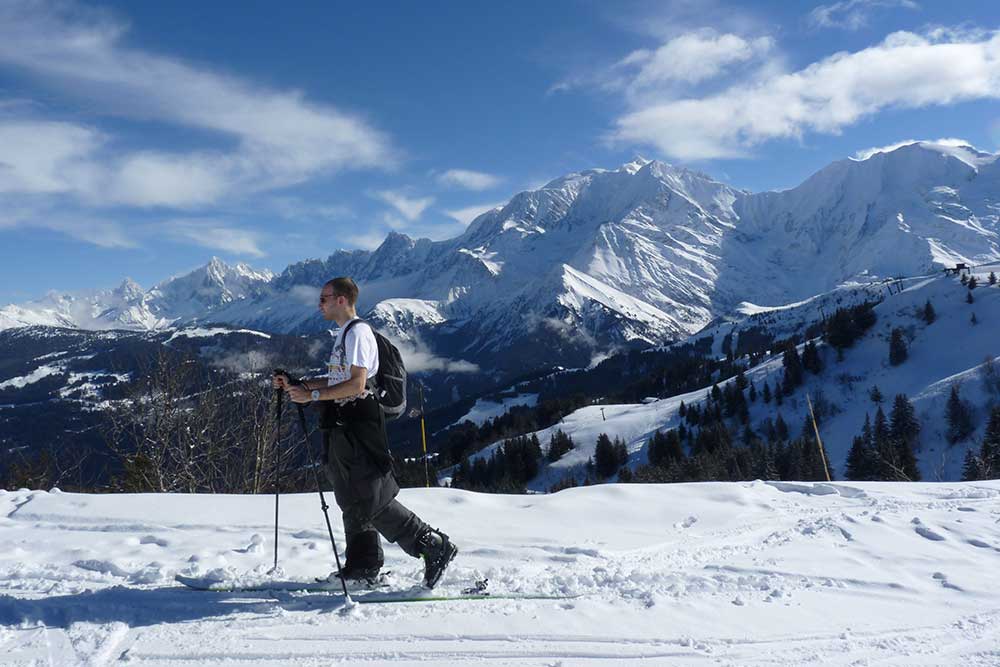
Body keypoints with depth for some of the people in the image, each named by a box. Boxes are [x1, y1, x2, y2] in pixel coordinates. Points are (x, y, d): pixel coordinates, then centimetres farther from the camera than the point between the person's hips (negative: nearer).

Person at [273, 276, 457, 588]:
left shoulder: (358, 332, -14)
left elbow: (356, 385, -22)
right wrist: (297, 384, 16)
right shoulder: (344, 334, 18)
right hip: (344, 428, 10)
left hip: (358, 430, -10)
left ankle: (434, 546, -3)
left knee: (374, 500, -9)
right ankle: (363, 565, 23)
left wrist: (312, 395, -19)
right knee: (352, 498, 14)